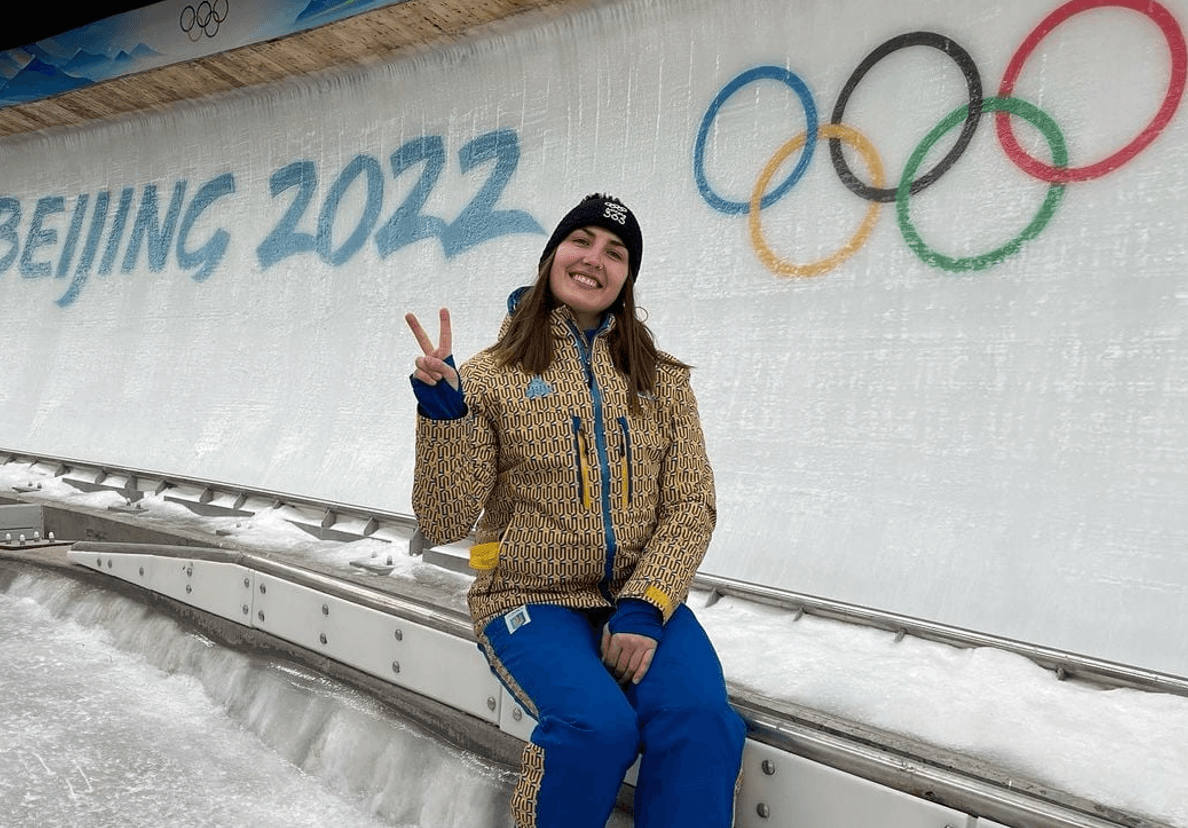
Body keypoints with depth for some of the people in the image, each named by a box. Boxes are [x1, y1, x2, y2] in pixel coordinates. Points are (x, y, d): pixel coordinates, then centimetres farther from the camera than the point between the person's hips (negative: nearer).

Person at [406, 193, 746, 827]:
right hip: (531, 602, -2)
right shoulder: (492, 378, -3)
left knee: (702, 721, -25)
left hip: (639, 599, 2)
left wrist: (644, 606, -13)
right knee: (600, 726, -28)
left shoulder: (662, 378, 6)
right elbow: (443, 526, -7)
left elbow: (690, 505, 1)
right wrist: (442, 413, -21)